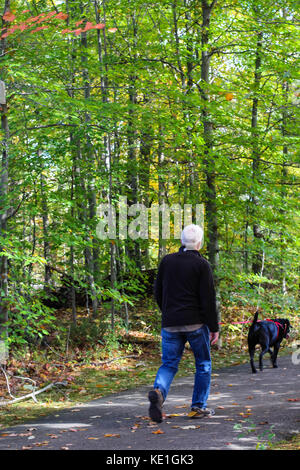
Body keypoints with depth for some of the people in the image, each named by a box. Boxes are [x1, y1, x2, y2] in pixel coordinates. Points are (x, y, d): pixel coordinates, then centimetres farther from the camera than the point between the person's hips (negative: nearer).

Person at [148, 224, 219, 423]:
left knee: (169, 363, 8)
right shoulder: (201, 265, -6)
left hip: (170, 324, 3)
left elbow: (158, 292, 13)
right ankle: (198, 407, 14)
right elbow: (208, 299, -9)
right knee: (203, 364, 13)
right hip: (195, 323, -3)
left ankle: (158, 391, -22)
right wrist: (214, 328, -3)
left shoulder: (167, 261, 6)